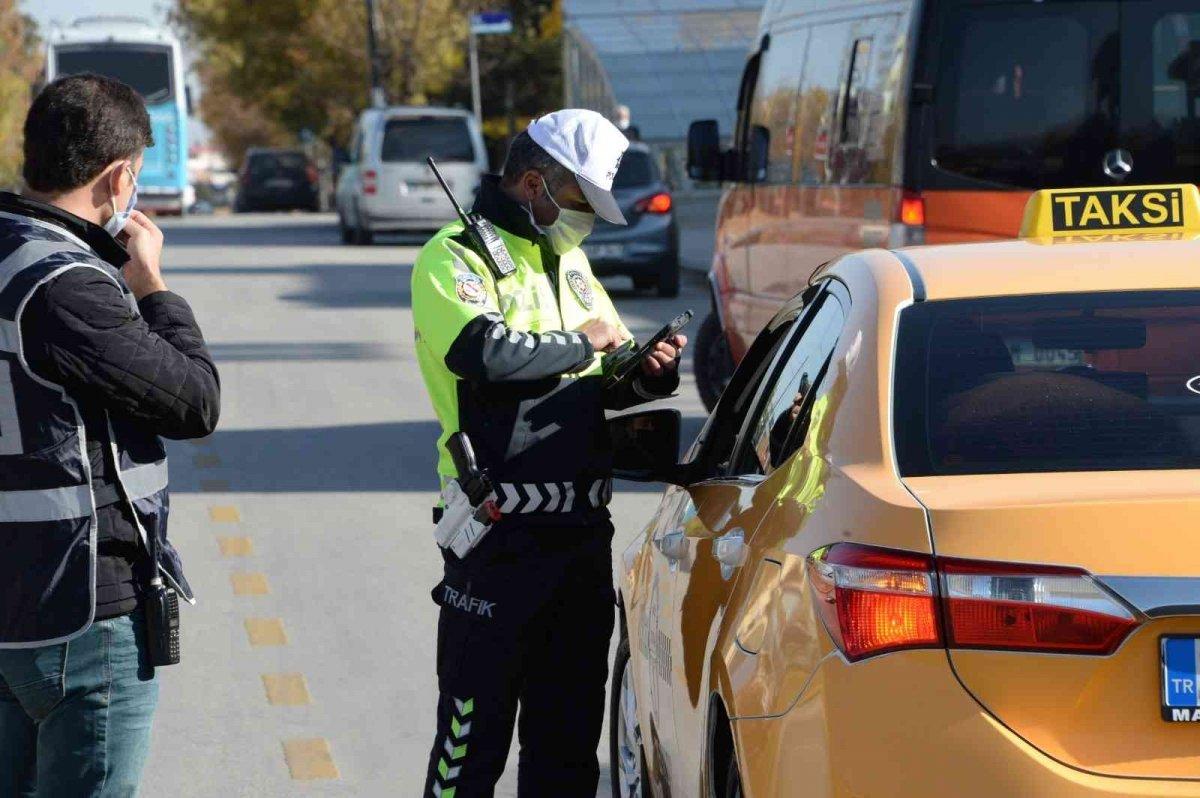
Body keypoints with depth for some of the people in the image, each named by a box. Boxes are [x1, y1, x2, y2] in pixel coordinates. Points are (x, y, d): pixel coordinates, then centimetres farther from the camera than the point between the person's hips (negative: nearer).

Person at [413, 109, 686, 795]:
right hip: (501, 538, -8)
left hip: (583, 530, 8)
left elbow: (601, 384, 23)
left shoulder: (569, 258, 19)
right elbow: (484, 352, -26)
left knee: (570, 735, 13)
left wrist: (648, 375, 2)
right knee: (476, 737, -3)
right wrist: (582, 343, -14)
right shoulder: (456, 258, -6)